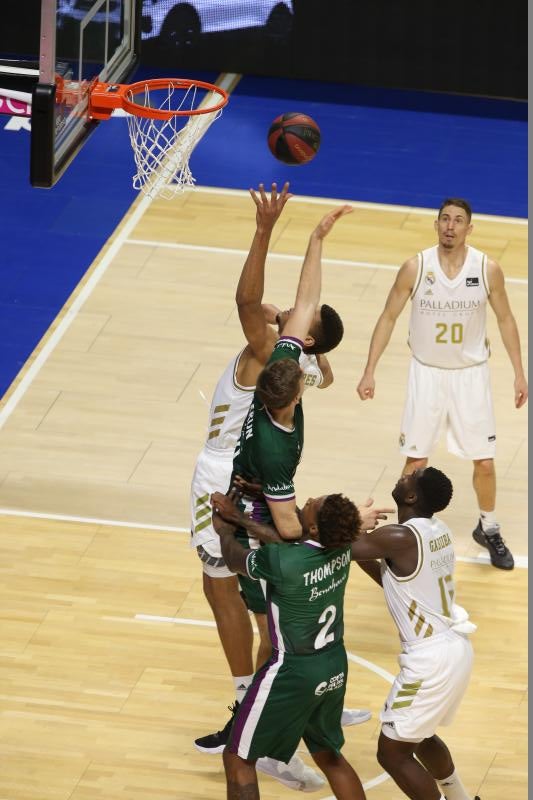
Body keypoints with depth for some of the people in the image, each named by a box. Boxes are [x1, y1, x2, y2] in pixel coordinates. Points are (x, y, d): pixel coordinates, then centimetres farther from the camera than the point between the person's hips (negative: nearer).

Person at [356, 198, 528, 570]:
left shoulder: (488, 269, -12)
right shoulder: (416, 268, -13)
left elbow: (505, 319, 2)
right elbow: (389, 318, -4)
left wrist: (519, 373, 1)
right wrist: (370, 371, -7)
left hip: (471, 375, 0)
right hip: (427, 373, 0)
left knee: (485, 461, 4)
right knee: (416, 459, 3)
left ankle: (489, 529, 27)